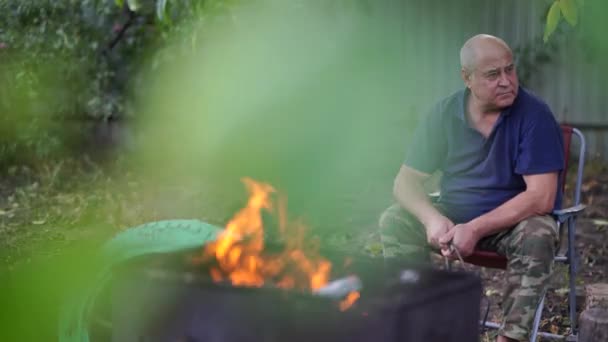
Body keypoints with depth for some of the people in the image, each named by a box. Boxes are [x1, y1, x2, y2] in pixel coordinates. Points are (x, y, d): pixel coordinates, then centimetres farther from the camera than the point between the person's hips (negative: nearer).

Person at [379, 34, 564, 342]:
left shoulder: (534, 115, -16)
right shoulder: (444, 114, -5)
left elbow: (541, 197, -21)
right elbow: (406, 181, -5)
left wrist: (476, 229, -29)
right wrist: (433, 219, -28)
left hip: (515, 221, -3)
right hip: (453, 215, 3)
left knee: (538, 236, -36)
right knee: (394, 221, -19)